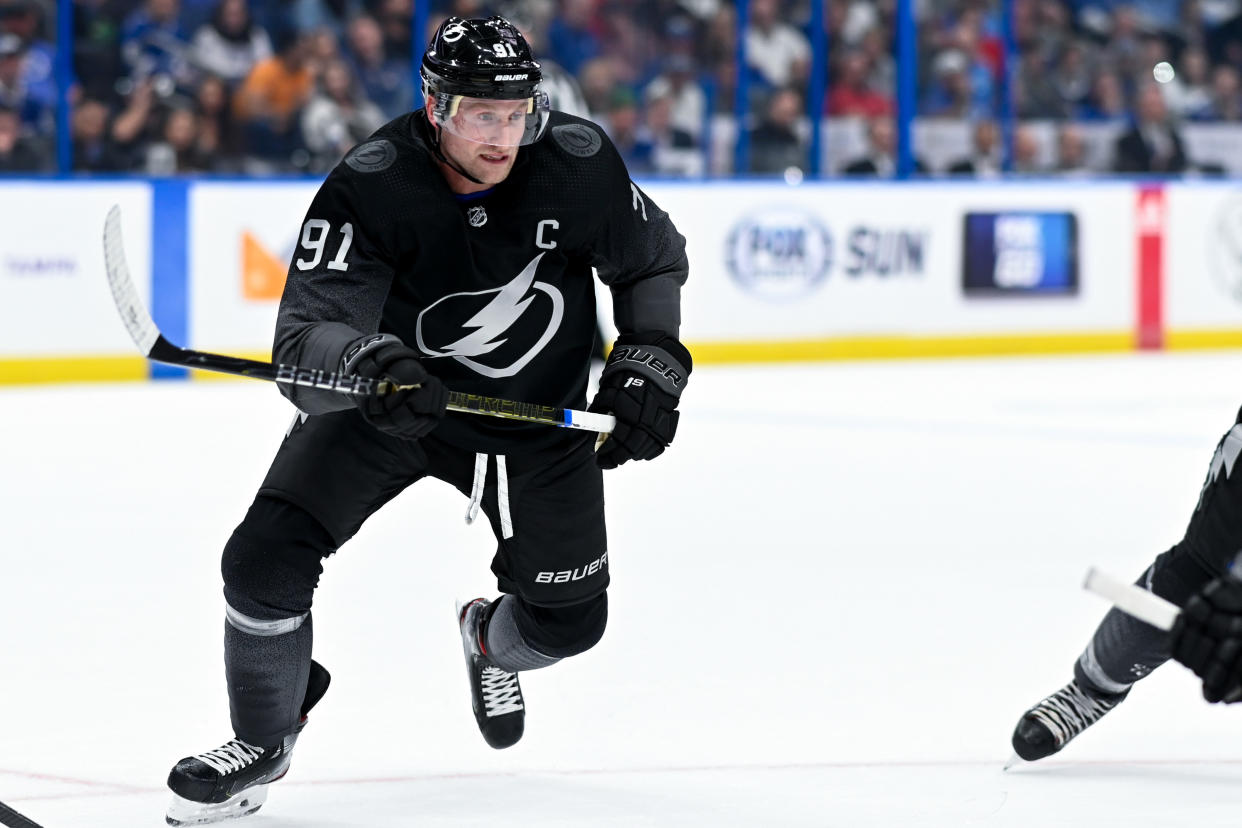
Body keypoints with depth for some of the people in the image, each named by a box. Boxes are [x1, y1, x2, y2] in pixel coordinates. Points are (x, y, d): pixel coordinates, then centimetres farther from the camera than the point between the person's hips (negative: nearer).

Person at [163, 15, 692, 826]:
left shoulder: (581, 164, -22)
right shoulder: (370, 188, -29)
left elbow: (653, 259, -1)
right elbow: (304, 340, -36)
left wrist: (650, 363, -13)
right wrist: (363, 359, -57)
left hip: (537, 416, 2)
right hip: (388, 395, -2)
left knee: (570, 619, 6)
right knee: (266, 558, -16)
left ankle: (492, 640, 46)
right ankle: (262, 742, 11)